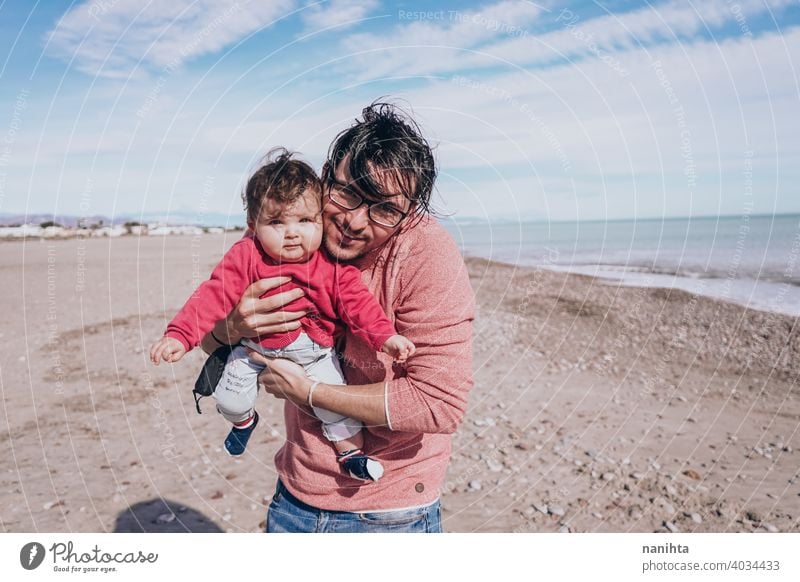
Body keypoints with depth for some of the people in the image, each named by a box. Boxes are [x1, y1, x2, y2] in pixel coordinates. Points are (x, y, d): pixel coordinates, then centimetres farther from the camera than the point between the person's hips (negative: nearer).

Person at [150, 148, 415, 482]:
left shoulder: (333, 265, -17)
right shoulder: (245, 257, -19)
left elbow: (358, 303, -14)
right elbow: (213, 295, -21)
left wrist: (385, 337, -27)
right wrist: (179, 335, -30)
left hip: (313, 349, 0)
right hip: (255, 345, 1)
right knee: (230, 400, 1)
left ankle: (351, 451, 14)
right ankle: (244, 420, 40)